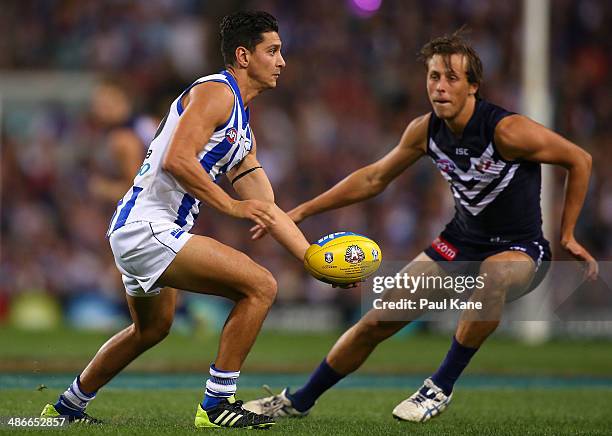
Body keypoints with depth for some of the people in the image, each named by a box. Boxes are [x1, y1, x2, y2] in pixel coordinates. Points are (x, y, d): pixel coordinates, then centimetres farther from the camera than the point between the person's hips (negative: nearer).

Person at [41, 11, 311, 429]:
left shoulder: (243, 130, 19)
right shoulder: (216, 92, -10)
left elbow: (267, 209, 18)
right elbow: (176, 159, -24)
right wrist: (230, 205, -22)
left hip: (139, 231, 11)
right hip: (147, 226, -11)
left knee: (152, 327, 32)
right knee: (261, 286, -16)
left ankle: (69, 406, 46)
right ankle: (217, 403, -12)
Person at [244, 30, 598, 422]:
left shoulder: (507, 131, -25)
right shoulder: (426, 131, -7)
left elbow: (580, 160, -12)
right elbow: (375, 178, 8)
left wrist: (567, 236, -8)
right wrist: (301, 212, 6)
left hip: (520, 248, -5)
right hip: (462, 241, 5)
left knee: (493, 276, -42)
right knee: (377, 321, 1)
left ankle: (441, 388, -24)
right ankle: (298, 402, 21)